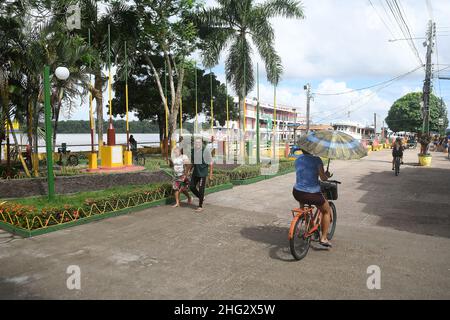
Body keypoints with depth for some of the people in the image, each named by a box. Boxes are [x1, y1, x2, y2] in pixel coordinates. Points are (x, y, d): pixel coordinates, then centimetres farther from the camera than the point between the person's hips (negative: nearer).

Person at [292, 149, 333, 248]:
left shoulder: (297, 159, 9)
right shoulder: (316, 159, -8)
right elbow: (323, 178, -12)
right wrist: (327, 175, 9)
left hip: (297, 193, 5)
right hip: (312, 194, -5)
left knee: (302, 200, 42)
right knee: (327, 211, 22)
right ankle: (323, 238, 21)